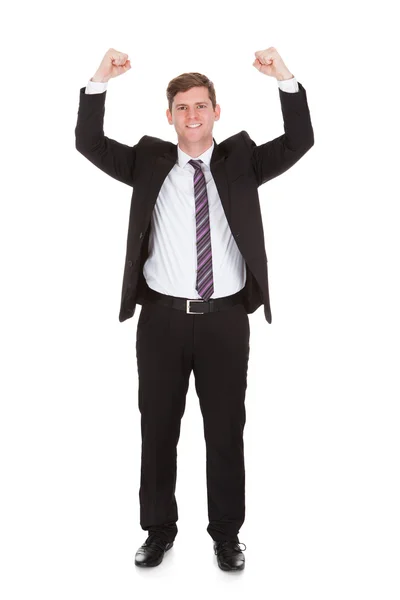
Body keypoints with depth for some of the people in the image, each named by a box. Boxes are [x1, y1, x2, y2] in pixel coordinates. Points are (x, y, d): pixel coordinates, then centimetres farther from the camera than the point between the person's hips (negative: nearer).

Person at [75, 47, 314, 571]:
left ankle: (227, 534, 26)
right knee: (157, 428, 10)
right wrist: (99, 81, -13)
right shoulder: (149, 162, 7)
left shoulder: (241, 160, 7)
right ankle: (159, 530, 28)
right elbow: (89, 143, -1)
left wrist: (286, 81, -17)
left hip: (225, 318, 0)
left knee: (226, 430, 9)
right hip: (162, 317, 1)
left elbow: (300, 142, -4)